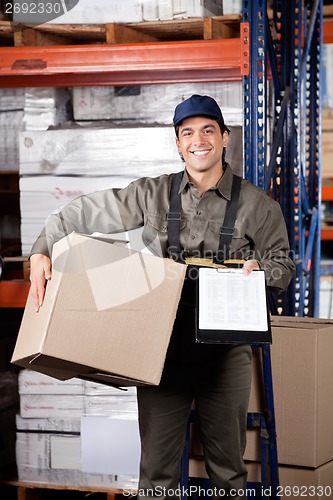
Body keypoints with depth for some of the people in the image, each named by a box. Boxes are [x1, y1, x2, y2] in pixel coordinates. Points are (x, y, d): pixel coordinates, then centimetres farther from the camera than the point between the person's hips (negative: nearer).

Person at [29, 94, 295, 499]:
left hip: (225, 352, 0)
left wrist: (260, 268, -13)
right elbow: (84, 214, 4)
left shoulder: (256, 205, 1)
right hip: (164, 347, 0)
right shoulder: (152, 195, 2)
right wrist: (42, 252, -9)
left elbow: (284, 266, 9)